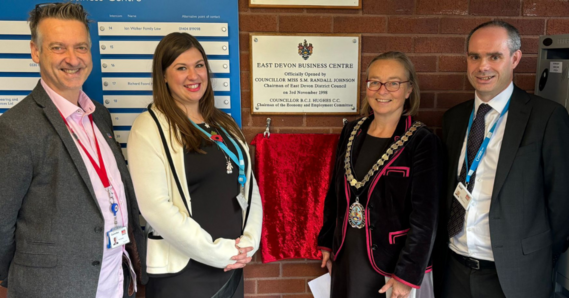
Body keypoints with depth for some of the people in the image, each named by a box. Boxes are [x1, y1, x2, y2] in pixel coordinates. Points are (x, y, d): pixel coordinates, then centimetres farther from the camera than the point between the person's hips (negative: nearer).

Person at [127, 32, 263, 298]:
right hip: (182, 270, -5)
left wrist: (249, 242, -5)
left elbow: (249, 187, 8)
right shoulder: (149, 127, -10)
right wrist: (217, 252, -15)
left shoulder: (225, 125, 8)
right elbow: (154, 206, -18)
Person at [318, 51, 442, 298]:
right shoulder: (351, 132, 1)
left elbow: (424, 217, -14)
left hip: (392, 263, -4)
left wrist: (407, 275, -15)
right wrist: (327, 242, 11)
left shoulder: (423, 142, -13)